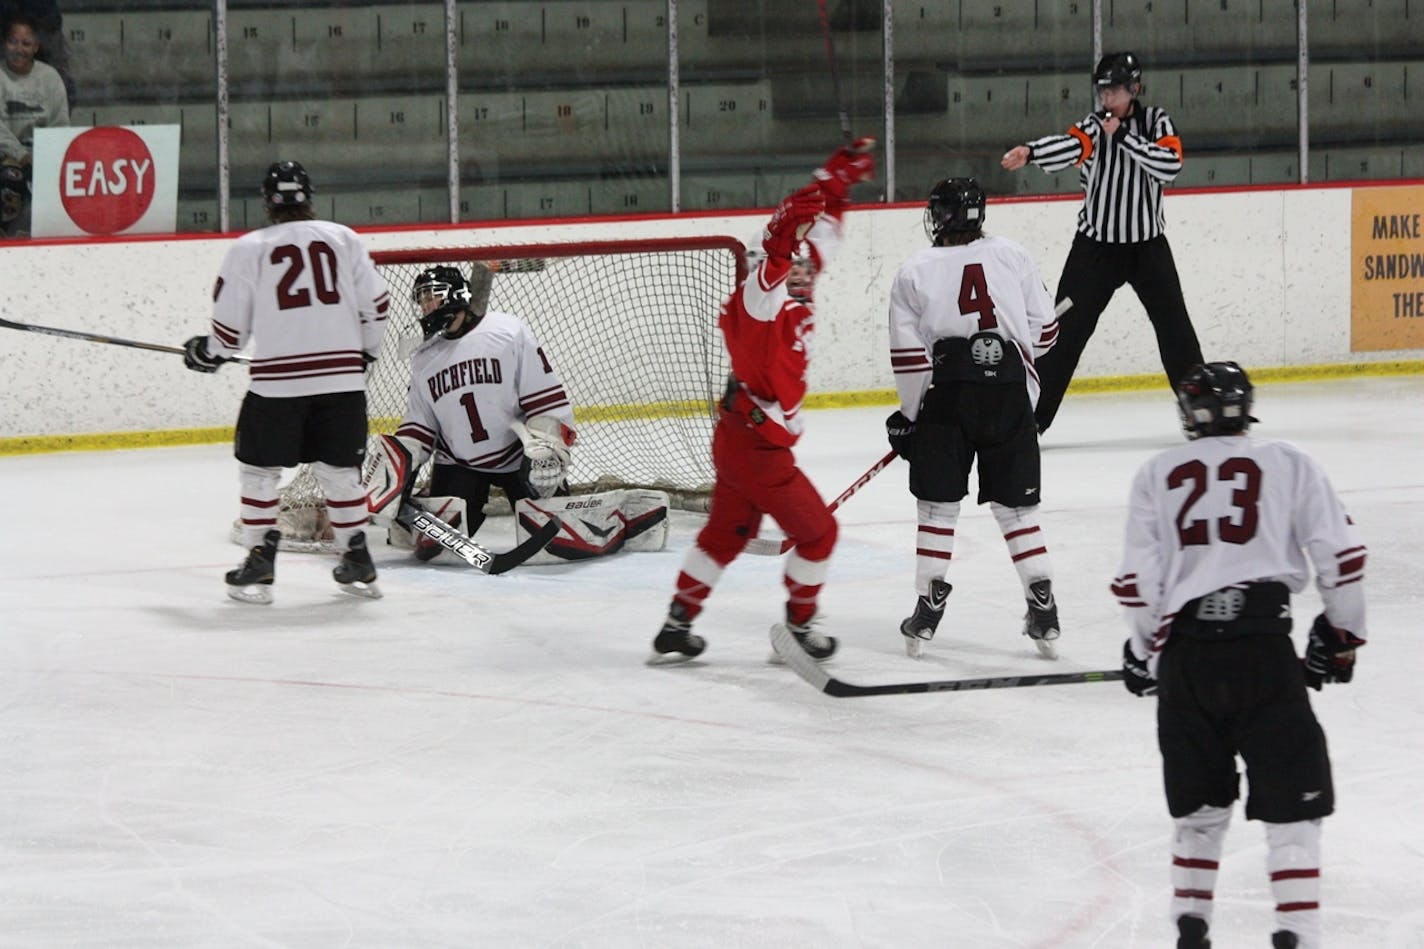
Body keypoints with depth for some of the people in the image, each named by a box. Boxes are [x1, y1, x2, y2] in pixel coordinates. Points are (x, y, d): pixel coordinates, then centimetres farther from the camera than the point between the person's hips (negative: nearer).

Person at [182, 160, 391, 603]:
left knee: (258, 468, 10)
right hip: (342, 378, 3)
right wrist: (366, 350, 26)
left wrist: (208, 353, 24)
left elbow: (231, 325, 4)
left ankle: (259, 566, 6)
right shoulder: (343, 238, 8)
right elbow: (375, 303, 10)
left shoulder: (248, 248, 1)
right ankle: (358, 564, 16)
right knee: (339, 468, 15)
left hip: (277, 380, -3)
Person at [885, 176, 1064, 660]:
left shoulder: (914, 272, 2)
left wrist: (909, 415, 9)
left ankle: (929, 607, 5)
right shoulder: (1013, 256, 6)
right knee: (1017, 504, 9)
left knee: (937, 504, 8)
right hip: (1010, 394, 2)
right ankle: (1042, 609, 5)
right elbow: (1044, 332, 9)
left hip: (947, 396, -2)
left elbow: (909, 357, -2)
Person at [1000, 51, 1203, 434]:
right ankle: (1032, 416, -2)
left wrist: (1124, 137, -24)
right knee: (1067, 330, -5)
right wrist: (1030, 152, -50)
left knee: (1175, 327, 5)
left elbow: (1170, 164, -18)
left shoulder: (1156, 122, -1)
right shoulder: (1093, 127, -7)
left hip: (1148, 245, 1)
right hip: (1096, 245, -1)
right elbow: (1067, 147, -29)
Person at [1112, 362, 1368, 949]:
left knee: (1199, 794, 18)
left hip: (1186, 645, 2)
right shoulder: (1290, 466, 7)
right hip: (1264, 644, -2)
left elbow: (1137, 580, 8)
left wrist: (1144, 650, 23)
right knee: (1290, 795, 3)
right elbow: (1340, 555, 3)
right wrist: (1342, 635, 17)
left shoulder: (1156, 475, 12)